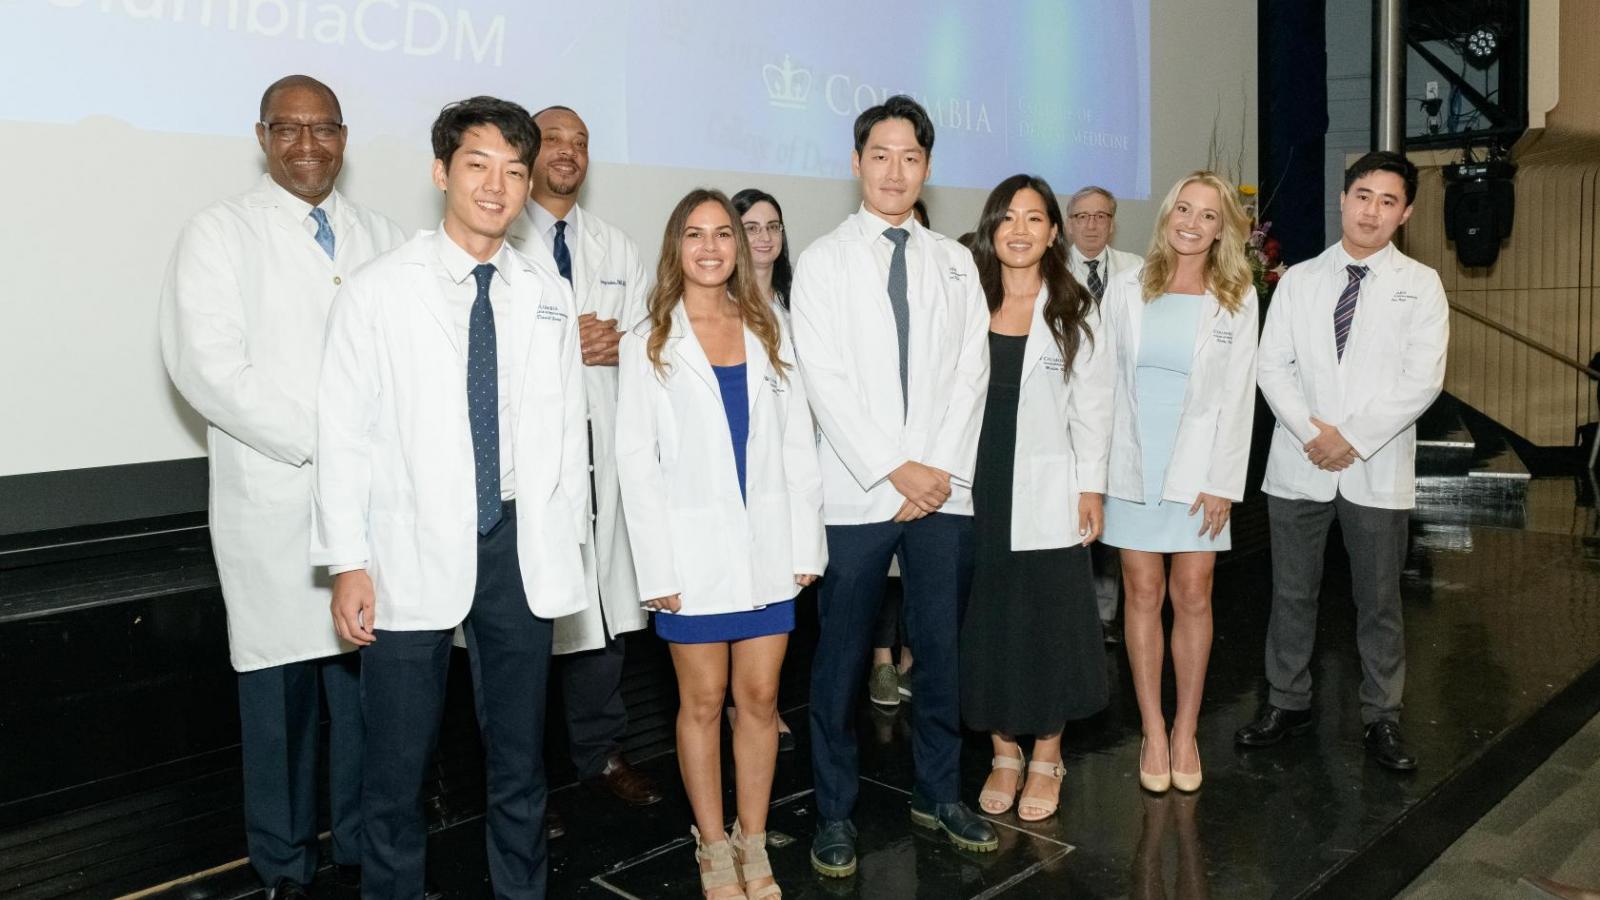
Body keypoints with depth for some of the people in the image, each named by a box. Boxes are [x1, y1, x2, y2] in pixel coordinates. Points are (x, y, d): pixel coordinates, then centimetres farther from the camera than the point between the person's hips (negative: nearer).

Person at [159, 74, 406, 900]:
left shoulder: (382, 237, 14)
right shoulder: (221, 233, 2)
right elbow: (205, 363, -9)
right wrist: (319, 442, -14)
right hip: (277, 500, -3)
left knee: (367, 678, 7)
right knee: (281, 686, 3)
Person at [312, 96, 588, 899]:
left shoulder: (549, 296, 6)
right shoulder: (377, 290, -3)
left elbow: (568, 426, 9)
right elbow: (342, 432, -4)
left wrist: (567, 539, 7)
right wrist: (347, 563, -8)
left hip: (522, 546, 3)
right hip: (412, 550, -2)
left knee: (519, 750, 16)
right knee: (398, 759, 9)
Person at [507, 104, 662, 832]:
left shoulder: (617, 247, 17)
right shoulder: (499, 240, 0)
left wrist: (620, 342, -6)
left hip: (601, 437, 5)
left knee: (602, 602, 10)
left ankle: (601, 752, 24)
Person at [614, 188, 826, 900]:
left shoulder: (769, 331, 8)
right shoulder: (648, 343, 1)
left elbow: (797, 442, 7)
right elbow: (636, 461, -3)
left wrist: (805, 544, 1)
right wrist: (658, 568, -9)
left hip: (768, 547, 2)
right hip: (696, 553, -2)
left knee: (761, 697, 8)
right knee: (703, 702, 7)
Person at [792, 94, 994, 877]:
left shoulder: (955, 262, 12)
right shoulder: (823, 261, 2)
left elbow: (971, 371, 5)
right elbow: (824, 380, -7)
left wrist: (941, 469, -6)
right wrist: (892, 469, -12)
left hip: (945, 488, 3)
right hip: (856, 490, -3)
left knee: (940, 647, 11)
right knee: (842, 656, 4)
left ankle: (939, 793, 29)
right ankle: (834, 812, 20)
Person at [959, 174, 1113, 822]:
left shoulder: (1075, 313, 3)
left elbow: (1092, 406, 2)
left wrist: (1092, 488, -3)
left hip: (1047, 496, -1)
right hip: (976, 492, 2)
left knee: (1050, 625, 4)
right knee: (986, 623, 8)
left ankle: (1047, 759, 22)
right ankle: (1004, 753, 25)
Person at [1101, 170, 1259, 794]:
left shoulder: (1237, 300, 2)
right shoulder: (1126, 291, 3)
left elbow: (1238, 397, -1)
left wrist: (1223, 482, -6)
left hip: (1198, 468, 0)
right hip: (1133, 463, 1)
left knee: (1192, 597, 3)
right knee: (1143, 595, 4)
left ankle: (1186, 730, 18)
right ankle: (1153, 731, 16)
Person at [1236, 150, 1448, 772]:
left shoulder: (1420, 286, 2)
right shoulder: (1299, 280, 7)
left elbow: (1422, 380, -7)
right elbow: (1273, 366, 1)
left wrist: (1353, 437, -14)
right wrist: (1313, 431, -12)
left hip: (1378, 469, -1)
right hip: (1298, 465, 1)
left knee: (1379, 601, 8)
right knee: (1292, 593, 10)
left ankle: (1382, 718, 23)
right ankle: (1287, 702, 25)